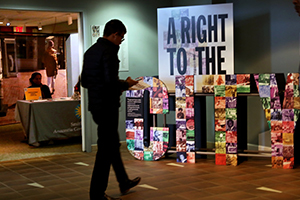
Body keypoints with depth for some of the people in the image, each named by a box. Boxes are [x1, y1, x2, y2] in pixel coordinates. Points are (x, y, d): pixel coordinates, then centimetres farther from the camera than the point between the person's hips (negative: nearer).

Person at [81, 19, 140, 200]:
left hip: (95, 105, 10)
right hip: (108, 105, -10)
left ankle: (124, 182, 35)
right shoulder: (109, 51, -15)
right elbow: (111, 80, -24)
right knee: (106, 149, -2)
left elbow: (84, 81, 16)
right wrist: (126, 84, -4)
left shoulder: (90, 51, 13)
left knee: (113, 144, 21)